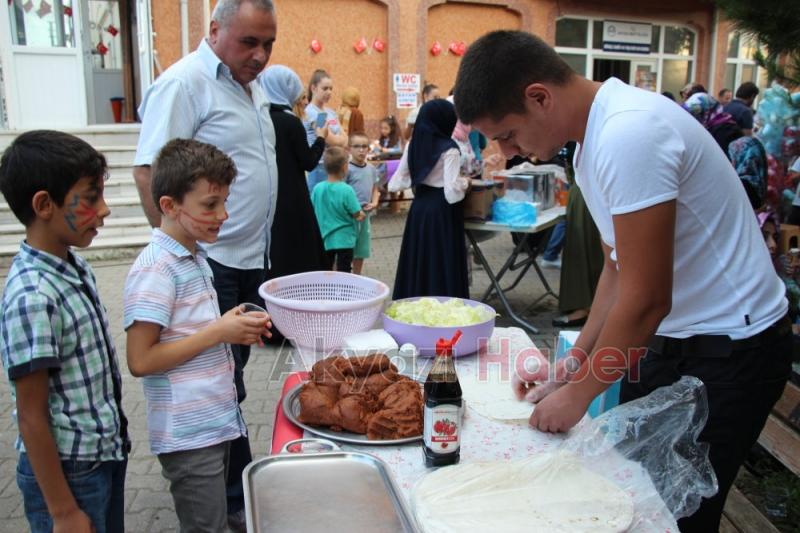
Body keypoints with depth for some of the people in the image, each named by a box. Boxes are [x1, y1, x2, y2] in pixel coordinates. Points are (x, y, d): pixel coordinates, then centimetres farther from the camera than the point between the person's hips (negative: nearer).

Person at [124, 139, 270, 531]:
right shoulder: (155, 268, -19)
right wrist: (218, 332, -19)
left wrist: (235, 327, 0)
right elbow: (140, 361, -22)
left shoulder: (194, 258, 9)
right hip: (188, 435, -8)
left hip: (216, 422, 8)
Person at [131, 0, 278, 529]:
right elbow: (149, 173, -18)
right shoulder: (184, 83, -14)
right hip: (210, 264, -9)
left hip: (250, 258, 9)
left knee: (232, 370, 17)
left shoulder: (252, 85, 15)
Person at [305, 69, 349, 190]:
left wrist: (335, 138, -10)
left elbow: (345, 140, 7)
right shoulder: (311, 112, -10)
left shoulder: (331, 112, 13)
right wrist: (340, 137, 5)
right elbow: (332, 140, -14)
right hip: (319, 168, -7)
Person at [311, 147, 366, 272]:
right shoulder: (347, 190, -19)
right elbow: (358, 216, -15)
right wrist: (362, 214, 7)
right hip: (344, 240, -4)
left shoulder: (317, 188, -7)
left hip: (324, 239, 4)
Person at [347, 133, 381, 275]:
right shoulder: (347, 169, -13)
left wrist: (374, 203, -3)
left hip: (365, 215, 6)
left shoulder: (372, 169, 6)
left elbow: (375, 190, 15)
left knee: (361, 250, 17)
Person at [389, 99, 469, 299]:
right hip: (442, 211, -6)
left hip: (419, 207, 6)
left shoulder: (413, 145, 4)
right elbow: (452, 191, -21)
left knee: (418, 258, 13)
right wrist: (465, 182, -2)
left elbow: (399, 181, 7)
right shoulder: (449, 149, -14)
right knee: (442, 263, 0)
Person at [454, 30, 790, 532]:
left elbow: (646, 300, -25)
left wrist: (578, 394, -12)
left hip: (732, 350, -8)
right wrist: (572, 364, 8)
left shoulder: (628, 134, -27)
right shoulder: (593, 139, 4)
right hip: (671, 338, 9)